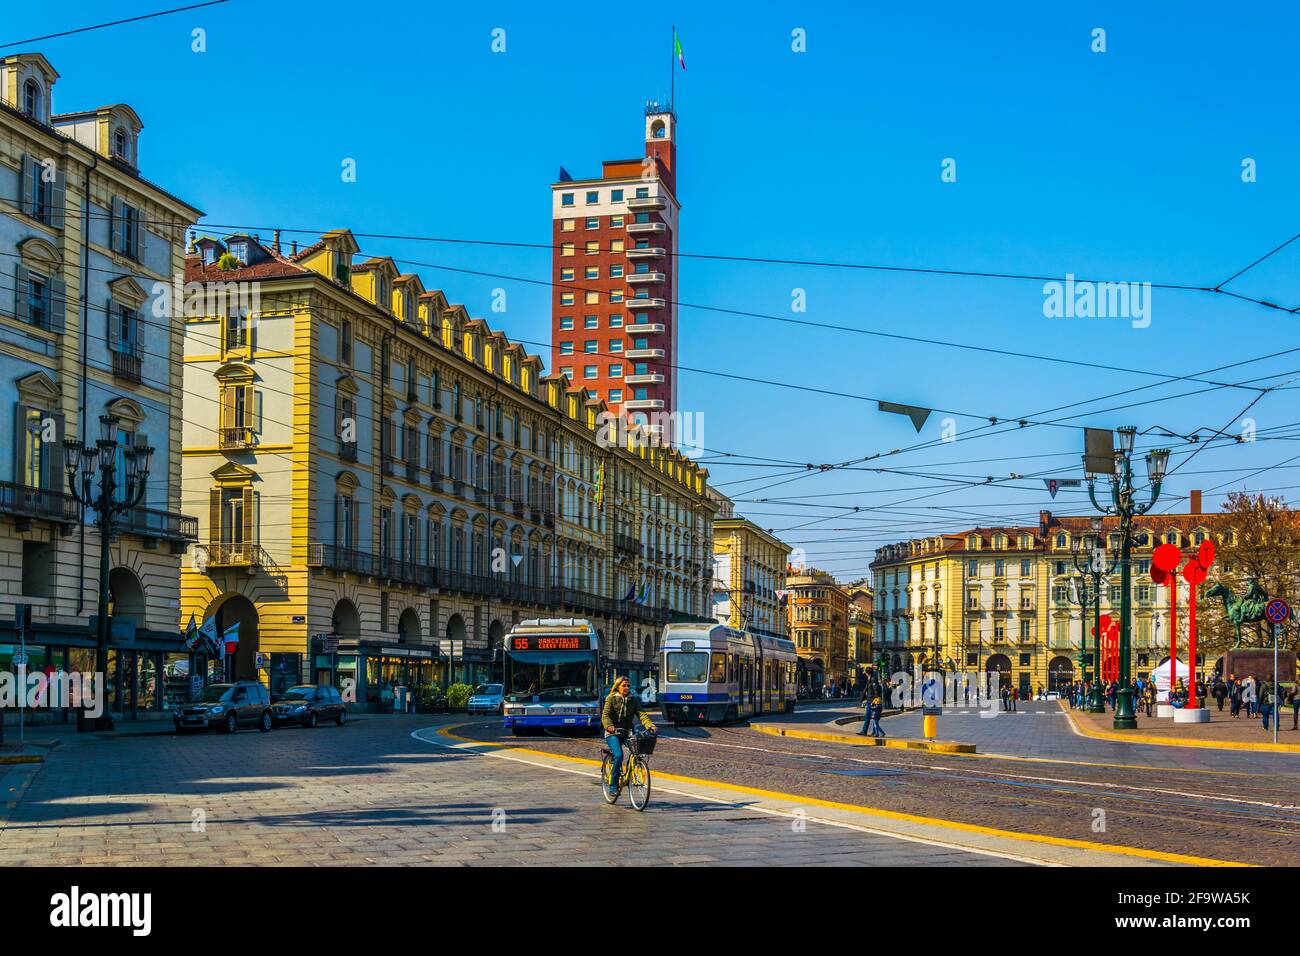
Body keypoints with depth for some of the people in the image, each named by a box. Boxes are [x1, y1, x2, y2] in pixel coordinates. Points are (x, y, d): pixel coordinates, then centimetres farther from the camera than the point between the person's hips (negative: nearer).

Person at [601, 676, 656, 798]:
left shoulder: (633, 700, 12)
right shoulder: (611, 699, 2)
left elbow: (641, 714, -1)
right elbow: (605, 715, -11)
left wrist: (649, 725, -21)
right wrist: (609, 726, -32)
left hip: (628, 731, 4)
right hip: (613, 733, -4)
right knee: (618, 755, -25)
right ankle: (613, 786, -14)